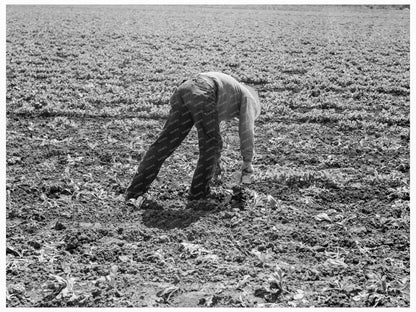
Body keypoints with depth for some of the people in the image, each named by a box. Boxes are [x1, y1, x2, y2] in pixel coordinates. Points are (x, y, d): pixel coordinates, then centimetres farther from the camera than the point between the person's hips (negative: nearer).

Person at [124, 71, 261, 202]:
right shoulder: (247, 97, 26)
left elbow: (210, 134, 50)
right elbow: (247, 130, 17)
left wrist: (216, 161, 55)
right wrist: (247, 162, 25)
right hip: (201, 93, -7)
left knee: (164, 144, 6)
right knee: (210, 145, 9)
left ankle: (135, 191, 5)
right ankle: (198, 195, 11)